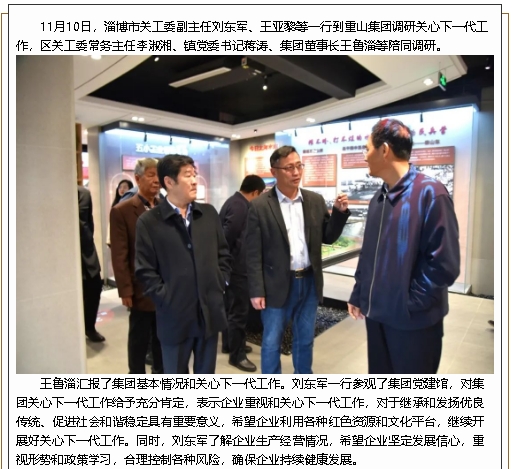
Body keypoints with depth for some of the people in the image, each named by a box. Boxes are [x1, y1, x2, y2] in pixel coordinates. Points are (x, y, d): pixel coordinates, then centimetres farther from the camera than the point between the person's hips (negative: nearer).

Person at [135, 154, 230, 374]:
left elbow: (224, 253, 10)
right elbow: (145, 270, -6)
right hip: (175, 315, -3)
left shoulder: (209, 213, 5)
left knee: (206, 375, 19)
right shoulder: (148, 221, -6)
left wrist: (220, 285, 2)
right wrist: (165, 298, -10)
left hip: (210, 311, 3)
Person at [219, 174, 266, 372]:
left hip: (234, 265, 11)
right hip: (237, 267, -11)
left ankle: (229, 343, 36)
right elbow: (226, 237, -24)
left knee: (231, 307, 21)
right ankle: (237, 355, 13)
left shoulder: (234, 201, 11)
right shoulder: (240, 207, -22)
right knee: (239, 311, 0)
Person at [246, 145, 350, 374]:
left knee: (305, 339, 20)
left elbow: (328, 237, 7)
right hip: (278, 285, -3)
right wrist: (256, 291, -11)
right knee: (272, 342, 12)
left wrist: (340, 212, -9)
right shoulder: (260, 206, -9)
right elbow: (253, 254, -9)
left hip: (309, 282, 4)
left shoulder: (316, 201, 3)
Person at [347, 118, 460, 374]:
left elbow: (444, 262, -18)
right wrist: (358, 295, 14)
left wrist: (412, 302, -14)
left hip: (413, 319, -7)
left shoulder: (430, 193, -16)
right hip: (377, 312, 7)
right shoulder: (379, 198, 8)